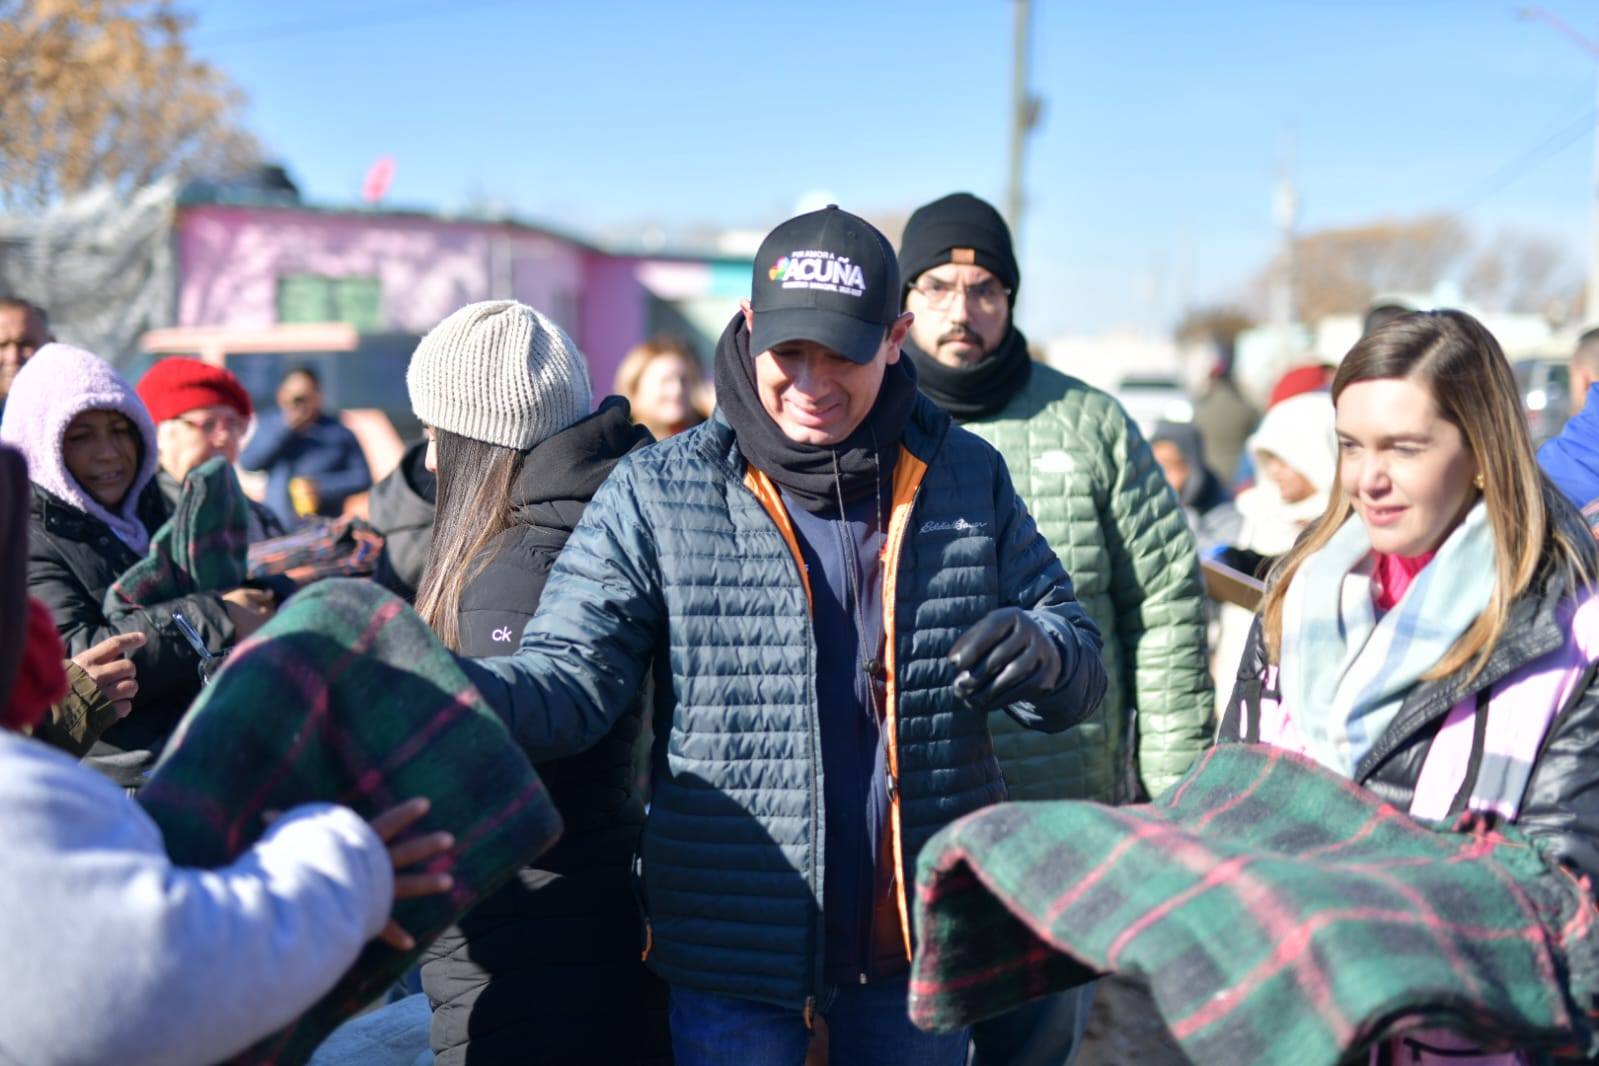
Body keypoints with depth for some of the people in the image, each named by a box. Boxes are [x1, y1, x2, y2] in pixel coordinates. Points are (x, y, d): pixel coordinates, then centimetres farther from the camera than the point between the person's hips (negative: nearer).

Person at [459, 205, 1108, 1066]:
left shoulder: (966, 479, 2)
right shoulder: (658, 493, -5)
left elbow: (1080, 673, 7)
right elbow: (572, 672, -11)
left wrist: (1040, 650, -17)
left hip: (921, 937, 3)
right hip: (736, 951, -2)